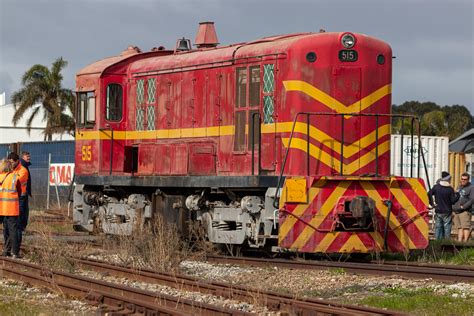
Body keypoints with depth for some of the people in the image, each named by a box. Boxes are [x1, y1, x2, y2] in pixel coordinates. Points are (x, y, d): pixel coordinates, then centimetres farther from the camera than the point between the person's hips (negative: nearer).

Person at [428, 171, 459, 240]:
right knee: (447, 228, 1)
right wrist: (456, 195, 7)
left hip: (438, 211, 3)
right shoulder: (450, 189, -8)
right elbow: (453, 201, -8)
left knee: (438, 227, 8)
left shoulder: (436, 187, 1)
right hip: (447, 212, -3)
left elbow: (429, 194, -6)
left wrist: (431, 203, 1)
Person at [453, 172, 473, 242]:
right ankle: (459, 241, 4)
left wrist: (463, 207, -16)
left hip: (465, 212, -7)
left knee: (465, 227, -10)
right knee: (459, 228, 5)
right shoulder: (459, 187, 22)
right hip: (456, 211, 7)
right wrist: (453, 208, 17)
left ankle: (465, 241, -13)